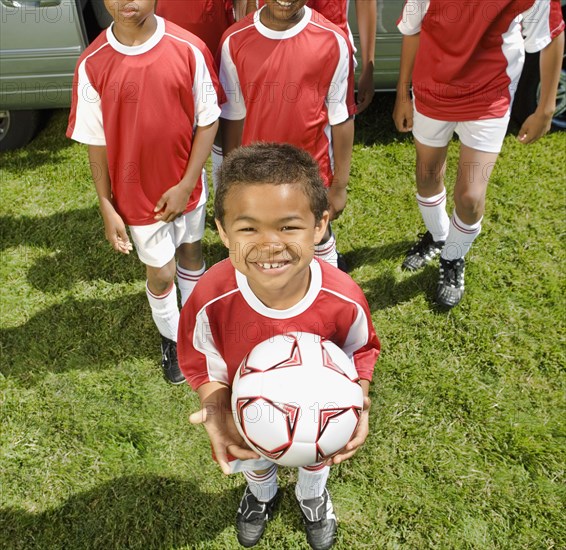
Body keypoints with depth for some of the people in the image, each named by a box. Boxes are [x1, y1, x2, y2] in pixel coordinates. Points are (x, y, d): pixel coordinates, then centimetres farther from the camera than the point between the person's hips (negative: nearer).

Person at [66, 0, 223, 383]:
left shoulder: (189, 49, -15)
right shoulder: (92, 65, -14)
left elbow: (208, 120, -8)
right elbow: (96, 141, -7)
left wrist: (186, 184, -12)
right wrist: (107, 208, -5)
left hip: (185, 186, 1)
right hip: (137, 193, -1)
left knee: (190, 252, 22)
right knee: (161, 272, 11)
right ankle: (171, 338, 40)